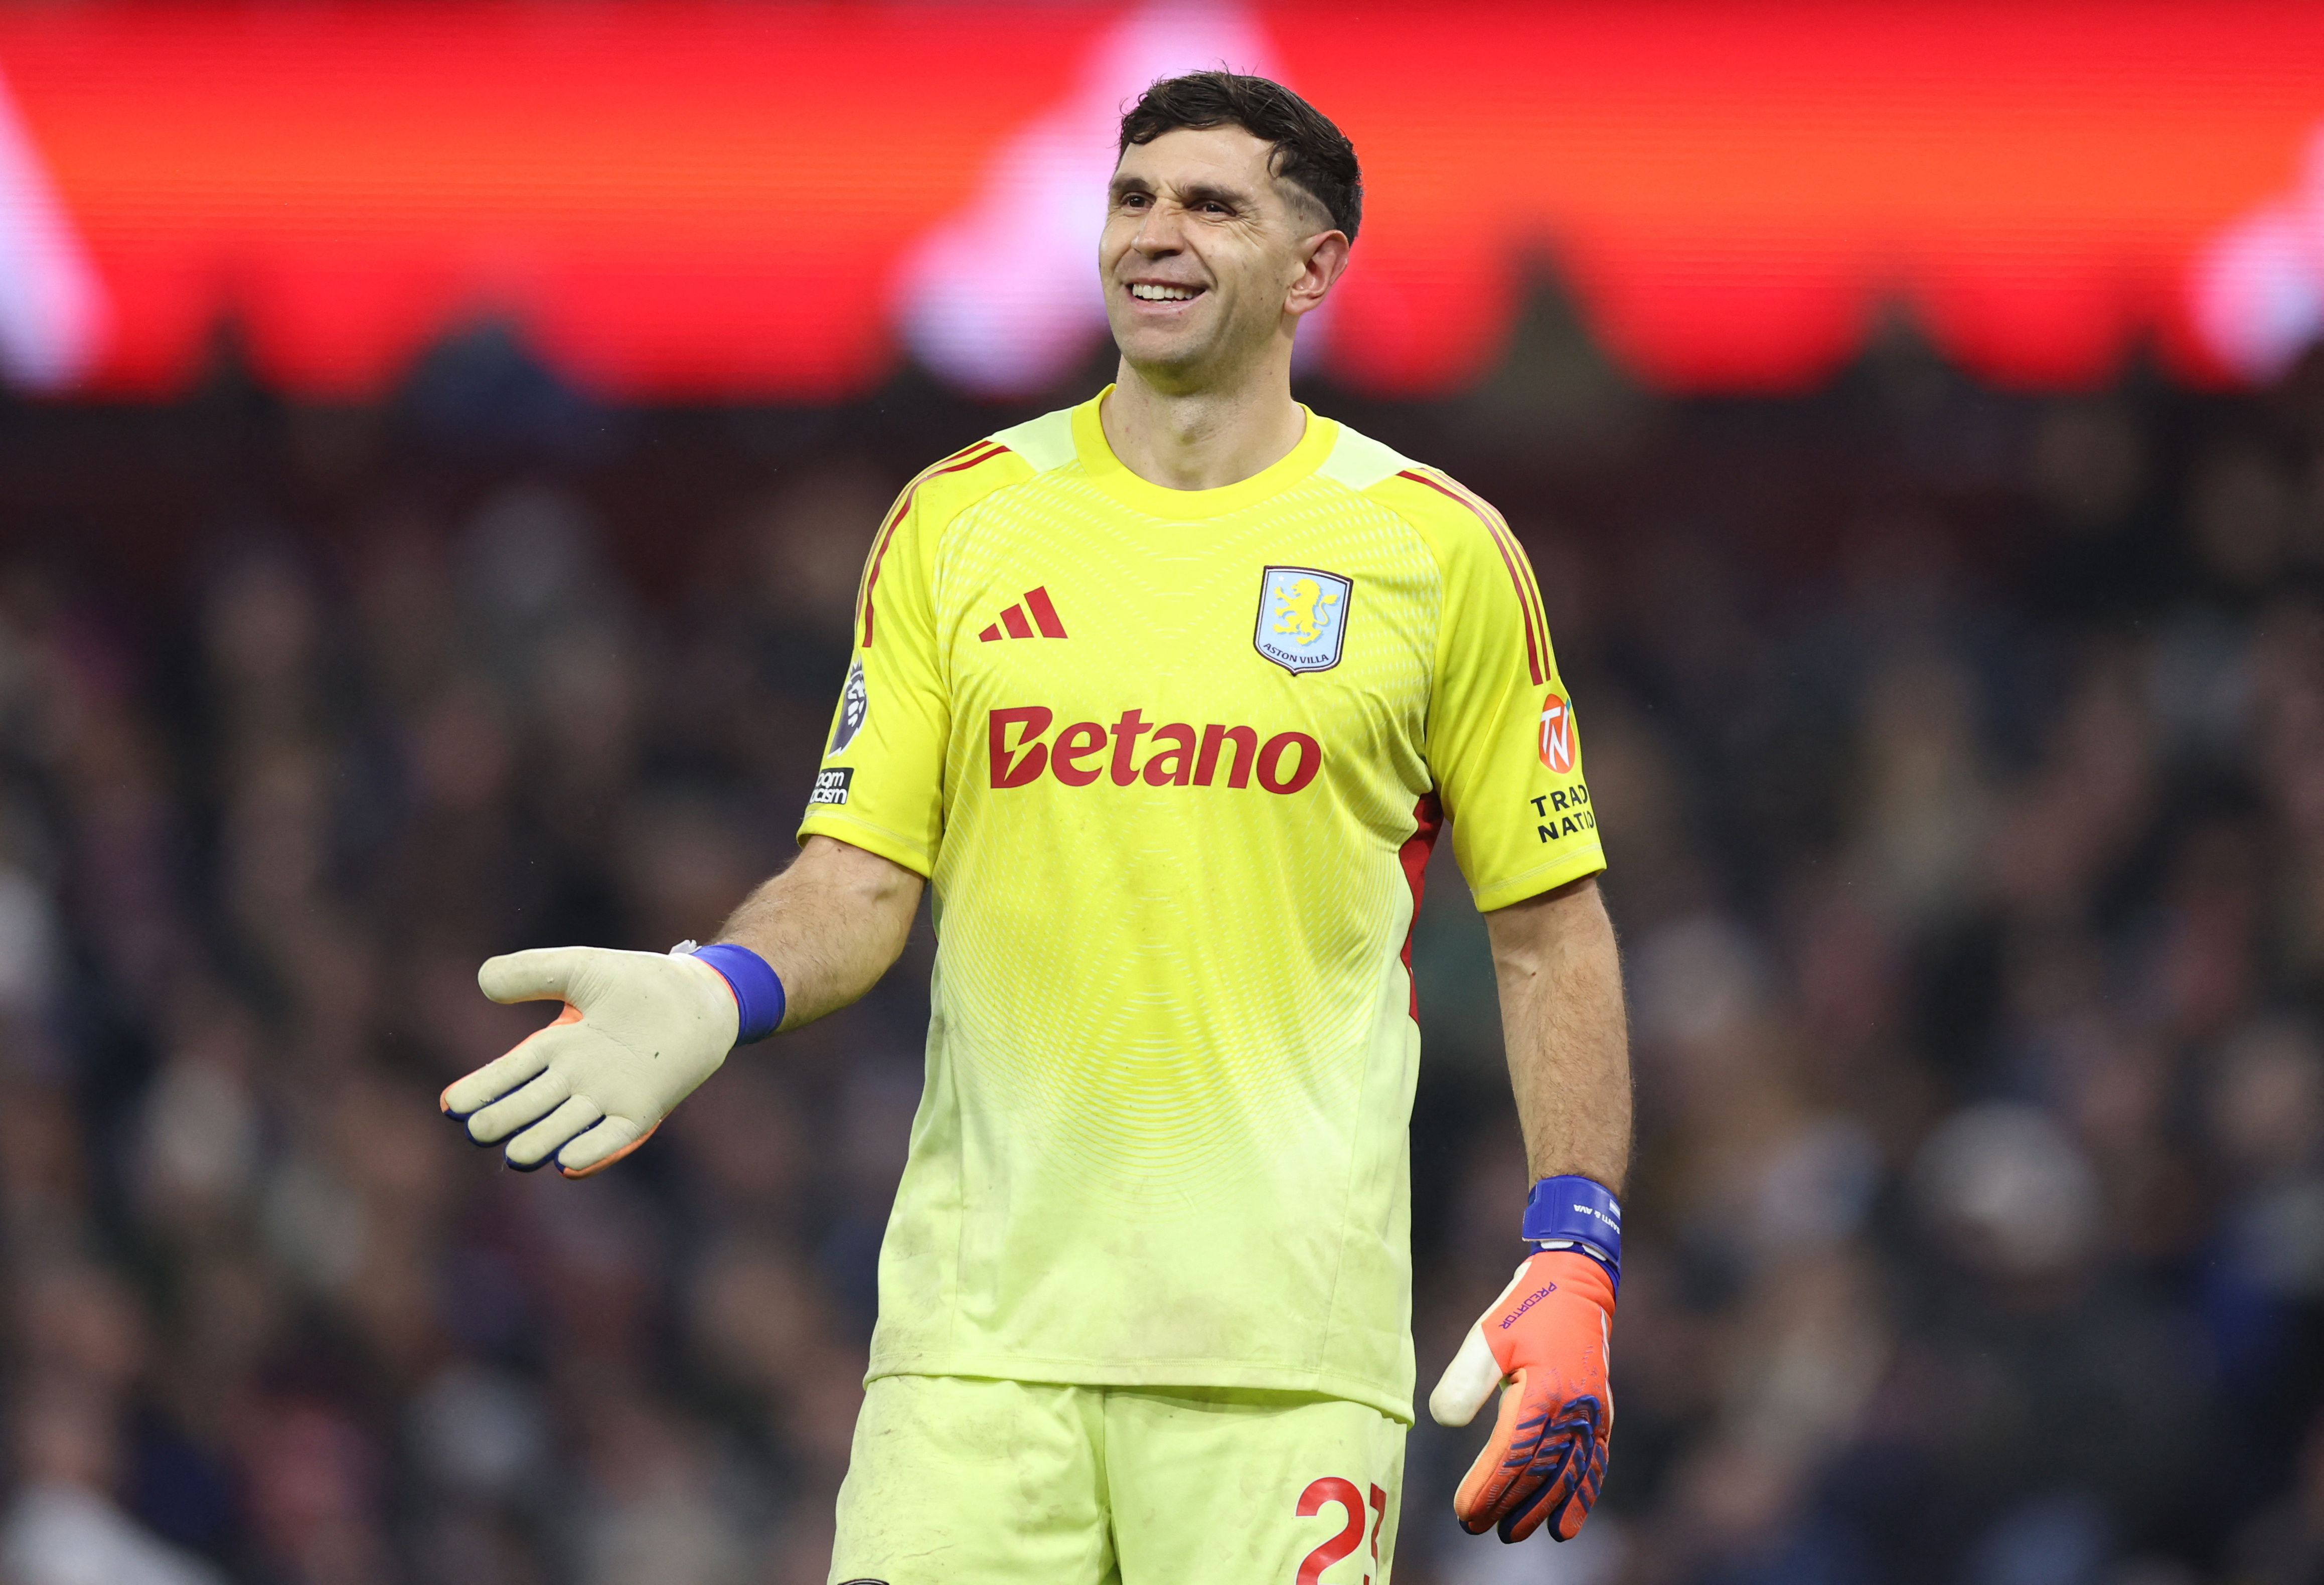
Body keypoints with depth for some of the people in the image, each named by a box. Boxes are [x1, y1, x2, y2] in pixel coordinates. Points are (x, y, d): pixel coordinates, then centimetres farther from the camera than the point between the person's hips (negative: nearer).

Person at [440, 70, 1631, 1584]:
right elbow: (862, 879, 9)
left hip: (1286, 1333, -1)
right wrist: (716, 995, -13)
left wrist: (1576, 1263, -1)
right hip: (983, 1321, 1)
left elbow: (1551, 932, 9)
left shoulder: (1439, 549, 5)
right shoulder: (958, 521, 10)